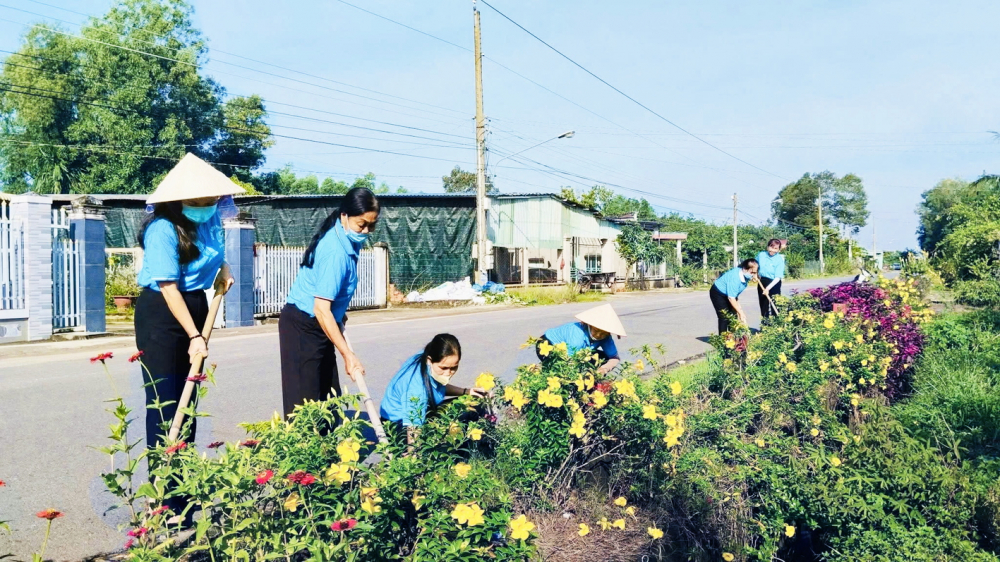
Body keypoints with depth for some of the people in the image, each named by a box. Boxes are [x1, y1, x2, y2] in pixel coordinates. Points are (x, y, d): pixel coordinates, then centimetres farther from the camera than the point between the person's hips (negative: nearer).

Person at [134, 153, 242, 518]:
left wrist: (222, 270, 9)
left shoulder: (211, 217, 0)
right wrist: (193, 336, -23)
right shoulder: (163, 229, -21)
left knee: (188, 399, 11)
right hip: (161, 314, -7)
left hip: (196, 306, 7)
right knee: (164, 403, -6)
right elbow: (169, 287, -22)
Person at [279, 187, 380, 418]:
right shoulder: (336, 252, -26)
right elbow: (321, 309, -31)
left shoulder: (345, 240, 2)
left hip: (315, 325, 9)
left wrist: (339, 312, 14)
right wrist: (348, 354, -30)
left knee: (328, 398, 9)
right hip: (303, 327, -9)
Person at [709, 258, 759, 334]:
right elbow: (731, 298, -34)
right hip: (718, 293, -8)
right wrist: (740, 312, -29)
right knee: (724, 317, -14)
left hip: (727, 293, 8)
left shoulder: (745, 276, -10)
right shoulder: (734, 277, -36)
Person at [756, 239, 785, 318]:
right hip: (762, 282, 4)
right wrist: (755, 274, -4)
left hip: (774, 284, -4)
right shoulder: (761, 254, -5)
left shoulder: (780, 260, -16)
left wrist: (768, 288, -31)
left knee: (774, 305, -9)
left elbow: (778, 277, -21)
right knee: (763, 304, 13)